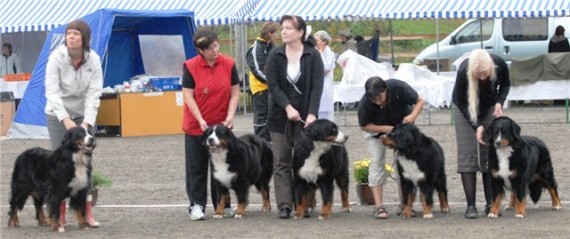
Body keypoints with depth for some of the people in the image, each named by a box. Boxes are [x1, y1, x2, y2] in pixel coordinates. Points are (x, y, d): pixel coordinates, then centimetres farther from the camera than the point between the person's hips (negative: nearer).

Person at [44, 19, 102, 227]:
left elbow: (94, 93, -14)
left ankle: (87, 212, 0)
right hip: (58, 114, -2)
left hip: (83, 115, 2)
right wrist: (65, 119, -30)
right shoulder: (57, 57, -19)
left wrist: (86, 122, -24)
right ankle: (60, 213, 2)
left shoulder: (93, 60, -13)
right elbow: (52, 91, -21)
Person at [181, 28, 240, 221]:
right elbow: (188, 96, -10)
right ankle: (197, 205, 6)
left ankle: (222, 204, 15)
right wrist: (201, 121, -18)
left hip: (221, 125, 2)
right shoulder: (190, 66, -10)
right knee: (196, 167, 2)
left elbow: (235, 93, 1)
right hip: (196, 125, -2)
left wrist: (230, 116, -12)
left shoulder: (228, 64, -4)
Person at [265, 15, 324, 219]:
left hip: (305, 116, -1)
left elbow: (317, 87, -10)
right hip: (280, 117, 1)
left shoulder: (313, 56, -4)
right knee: (282, 162, -1)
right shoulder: (275, 56, 1)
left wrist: (312, 114, -21)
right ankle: (284, 205, -2)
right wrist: (288, 107, -19)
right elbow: (273, 85, -6)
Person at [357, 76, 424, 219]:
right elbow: (364, 126, -18)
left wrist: (413, 115, -39)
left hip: (401, 126, 1)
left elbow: (419, 101, -19)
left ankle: (404, 205, 6)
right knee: (377, 163, -10)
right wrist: (386, 129, -32)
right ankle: (378, 206, -10)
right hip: (377, 129, -1)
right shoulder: (364, 104, -35)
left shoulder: (399, 88, -36)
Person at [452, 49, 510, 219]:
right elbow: (460, 101, -20)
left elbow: (505, 85, -5)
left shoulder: (500, 65, -28)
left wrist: (499, 102, -22)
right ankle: (471, 206, -10)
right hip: (466, 109, -2)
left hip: (490, 108, 2)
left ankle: (490, 204, 1)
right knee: (467, 154, -10)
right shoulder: (463, 71, -35)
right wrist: (476, 126, -27)